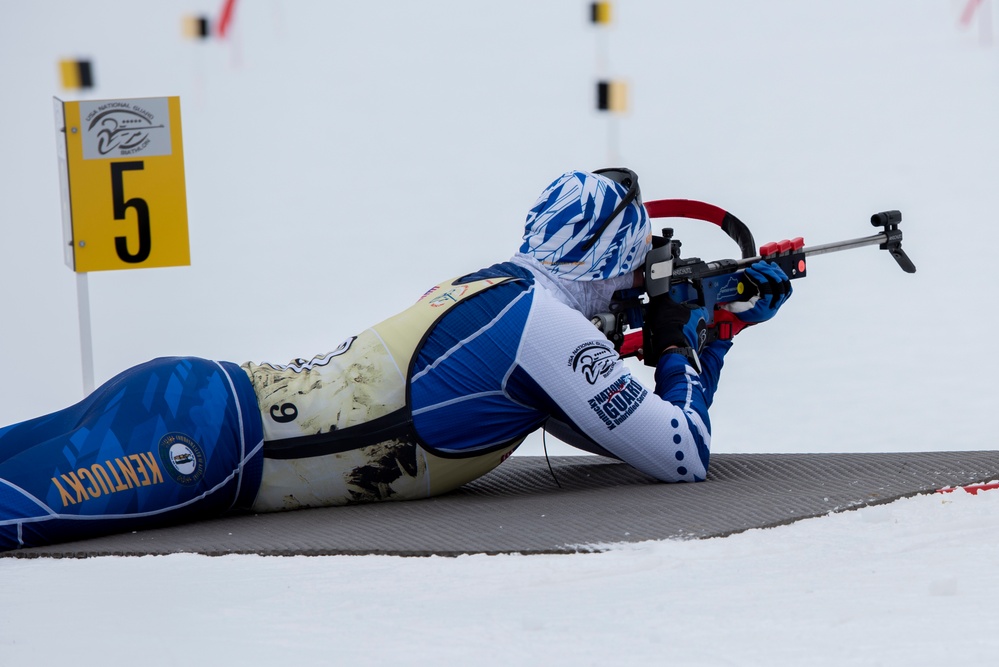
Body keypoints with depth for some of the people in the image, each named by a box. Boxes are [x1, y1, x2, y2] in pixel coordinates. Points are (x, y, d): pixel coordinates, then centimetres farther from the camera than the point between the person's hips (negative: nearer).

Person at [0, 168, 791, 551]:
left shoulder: (488, 289, 20)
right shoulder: (547, 326, -7)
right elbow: (685, 457, -4)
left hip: (186, 395, 9)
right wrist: (679, 349, 14)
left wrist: (721, 324, 33)